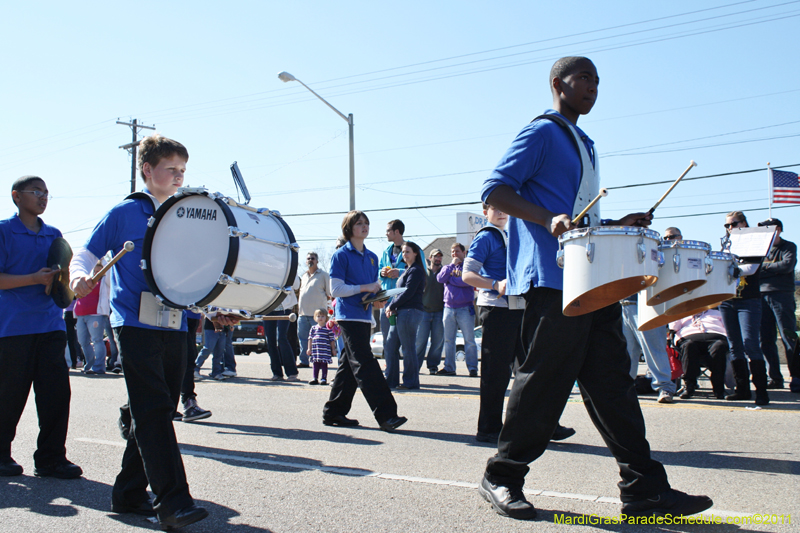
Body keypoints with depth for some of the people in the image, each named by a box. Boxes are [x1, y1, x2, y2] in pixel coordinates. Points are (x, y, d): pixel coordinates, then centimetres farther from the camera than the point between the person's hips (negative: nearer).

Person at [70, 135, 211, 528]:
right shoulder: (124, 213, 1)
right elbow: (83, 256, 3)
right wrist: (79, 277, -19)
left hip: (175, 329, 6)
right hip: (136, 325, -6)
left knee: (158, 413, 9)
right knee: (153, 411, -12)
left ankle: (128, 494, 22)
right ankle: (173, 503, -12)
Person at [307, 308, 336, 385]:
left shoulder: (328, 328, 0)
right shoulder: (313, 328, 10)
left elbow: (332, 339, 2)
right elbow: (310, 339, 13)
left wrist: (333, 349, 1)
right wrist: (309, 348, 9)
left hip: (325, 350, -3)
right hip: (315, 350, 3)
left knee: (324, 365, 0)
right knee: (315, 364, 6)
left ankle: (323, 378, 5)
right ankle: (314, 378, 11)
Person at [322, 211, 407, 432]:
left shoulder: (372, 257, 17)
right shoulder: (341, 255, -5)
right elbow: (336, 289, -10)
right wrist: (365, 288, -15)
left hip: (365, 316, 8)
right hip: (349, 316, -8)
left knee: (350, 365, 11)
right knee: (366, 365, -12)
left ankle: (333, 412, 20)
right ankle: (385, 415, -16)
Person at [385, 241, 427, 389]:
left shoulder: (416, 270, -8)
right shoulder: (407, 270, 21)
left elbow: (408, 293, -16)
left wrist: (391, 306, -9)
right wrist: (392, 308, 3)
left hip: (410, 312, -10)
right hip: (401, 313, 10)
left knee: (408, 348, -4)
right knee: (390, 347, 10)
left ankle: (411, 382, 3)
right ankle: (391, 380, 16)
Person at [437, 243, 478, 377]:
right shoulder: (447, 267, 17)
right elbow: (440, 278, -3)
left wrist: (450, 279, -5)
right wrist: (452, 265, -6)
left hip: (465, 308, -5)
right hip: (449, 308, 5)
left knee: (469, 340, -4)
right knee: (448, 340, 6)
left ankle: (473, 369, -1)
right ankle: (449, 368, 12)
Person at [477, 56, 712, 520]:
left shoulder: (584, 145, 26)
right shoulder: (541, 133, -1)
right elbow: (495, 189, -12)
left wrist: (620, 226, 15)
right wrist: (548, 219, -25)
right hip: (552, 278, -9)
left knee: (611, 378, 5)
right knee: (545, 380, -6)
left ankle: (645, 488, 8)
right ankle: (502, 478, 9)